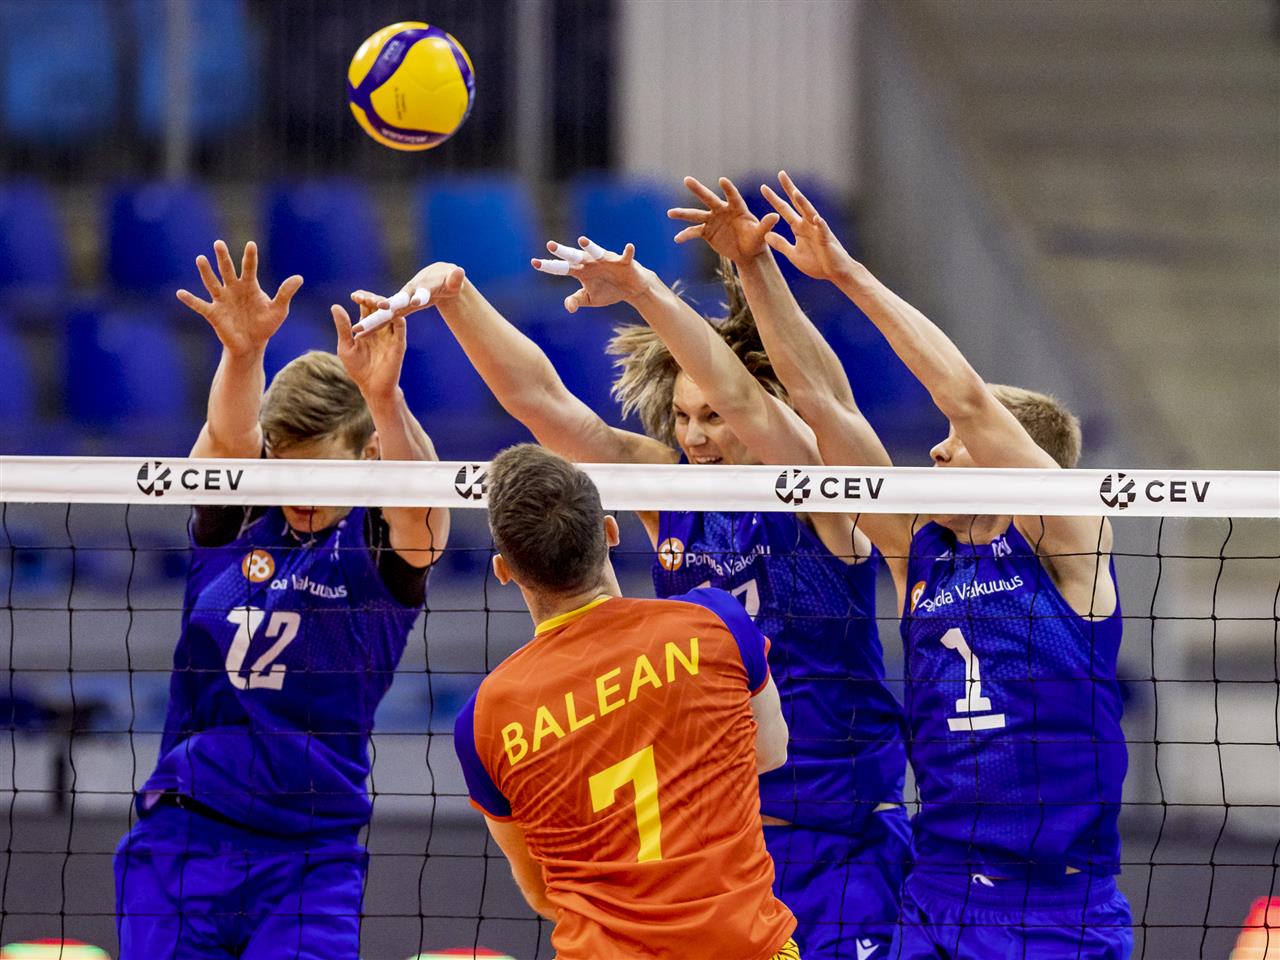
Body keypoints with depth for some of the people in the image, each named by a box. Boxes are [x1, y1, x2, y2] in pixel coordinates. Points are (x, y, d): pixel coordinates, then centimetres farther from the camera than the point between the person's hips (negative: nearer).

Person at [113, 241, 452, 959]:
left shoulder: (386, 544, -3)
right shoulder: (234, 520, 3)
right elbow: (228, 436, -18)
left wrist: (384, 397, -47)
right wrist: (243, 353, -40)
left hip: (310, 853, -2)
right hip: (179, 841, 2)